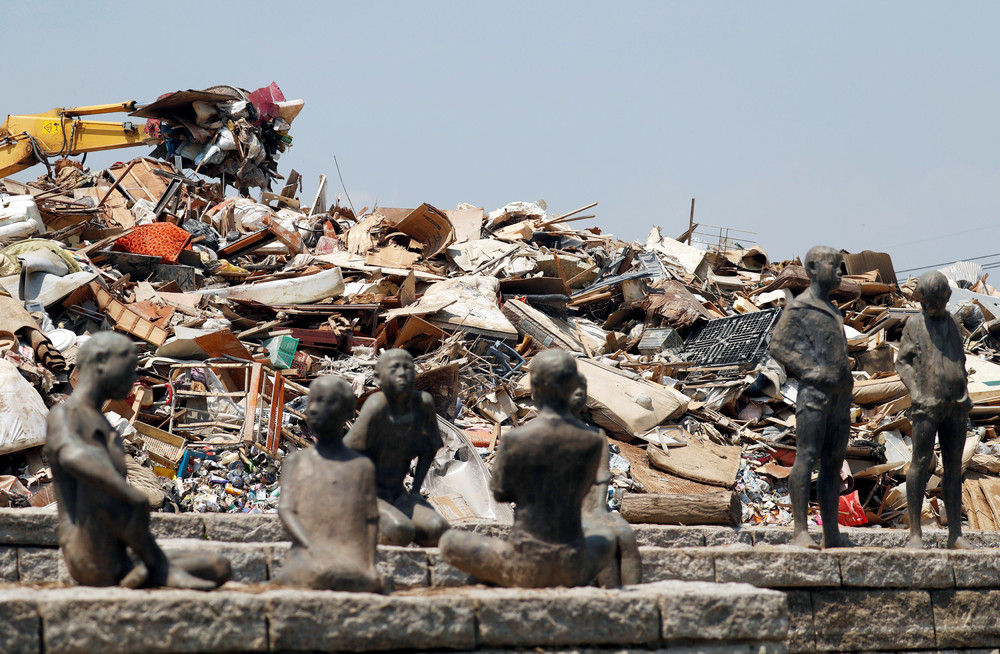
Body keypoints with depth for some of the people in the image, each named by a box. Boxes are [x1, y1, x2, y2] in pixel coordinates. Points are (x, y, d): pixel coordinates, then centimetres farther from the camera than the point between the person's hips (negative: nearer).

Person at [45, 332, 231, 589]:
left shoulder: (106, 429, 28)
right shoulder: (62, 416, -1)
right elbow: (71, 456, -27)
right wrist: (132, 496, -35)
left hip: (120, 568, 8)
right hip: (88, 562, -8)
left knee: (221, 569, -1)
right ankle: (166, 569, -28)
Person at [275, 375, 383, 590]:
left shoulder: (362, 466, 19)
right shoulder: (296, 463, 18)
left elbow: (371, 520, 16)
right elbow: (286, 510, 6)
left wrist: (371, 568, 1)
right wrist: (311, 548, -13)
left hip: (354, 564, 1)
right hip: (307, 557, -1)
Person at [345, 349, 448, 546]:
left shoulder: (423, 403, -4)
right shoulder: (377, 406, -22)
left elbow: (429, 449, 13)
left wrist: (415, 490, 5)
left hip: (397, 494, 5)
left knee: (437, 530, -20)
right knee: (400, 532, -32)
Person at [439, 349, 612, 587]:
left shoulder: (515, 440, -14)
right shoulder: (594, 442, -5)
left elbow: (500, 493, 1)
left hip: (527, 567, -3)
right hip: (574, 570, 3)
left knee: (449, 542, 20)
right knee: (603, 540, 39)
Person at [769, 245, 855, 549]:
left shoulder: (833, 311, 24)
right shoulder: (797, 308, -2)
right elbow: (779, 346, -10)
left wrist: (846, 386, 18)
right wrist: (813, 372, -16)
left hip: (840, 398, 9)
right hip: (815, 392, -9)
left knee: (833, 464, 7)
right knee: (806, 458, -12)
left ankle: (832, 534, 8)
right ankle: (800, 531, -16)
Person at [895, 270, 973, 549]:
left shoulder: (951, 323, 18)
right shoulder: (915, 324, 5)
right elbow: (902, 361, 3)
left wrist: (965, 391, 12)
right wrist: (914, 390, -11)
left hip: (955, 405, 5)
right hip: (927, 404, -5)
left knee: (954, 467, 5)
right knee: (920, 464, -8)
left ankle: (955, 534, 7)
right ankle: (915, 533, -7)